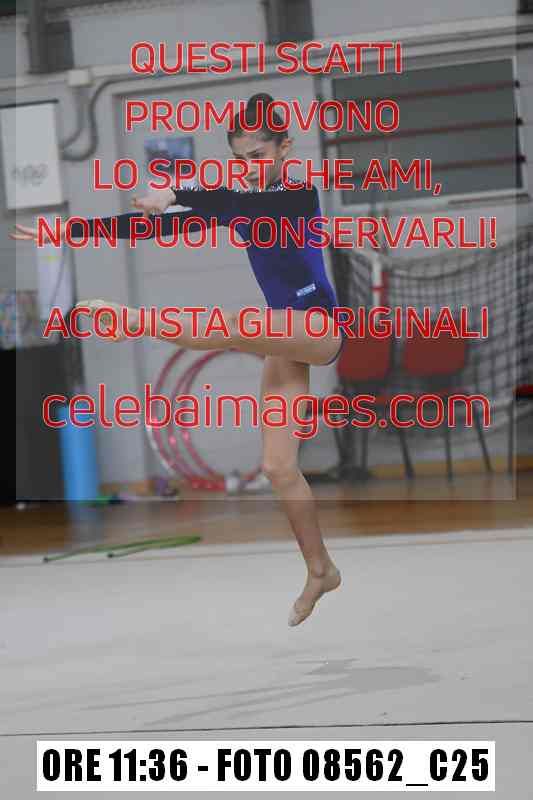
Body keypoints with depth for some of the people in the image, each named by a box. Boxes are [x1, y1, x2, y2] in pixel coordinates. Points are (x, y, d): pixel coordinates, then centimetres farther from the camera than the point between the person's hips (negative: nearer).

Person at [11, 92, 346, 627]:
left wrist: (175, 195, -42)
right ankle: (320, 570, 11)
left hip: (321, 327, -7)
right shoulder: (238, 204, 10)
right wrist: (70, 232, 1)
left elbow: (252, 205, -32)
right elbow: (154, 224, 6)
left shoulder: (301, 195, -9)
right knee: (278, 466, 2)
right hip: (286, 344, 7)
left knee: (235, 324, -38)